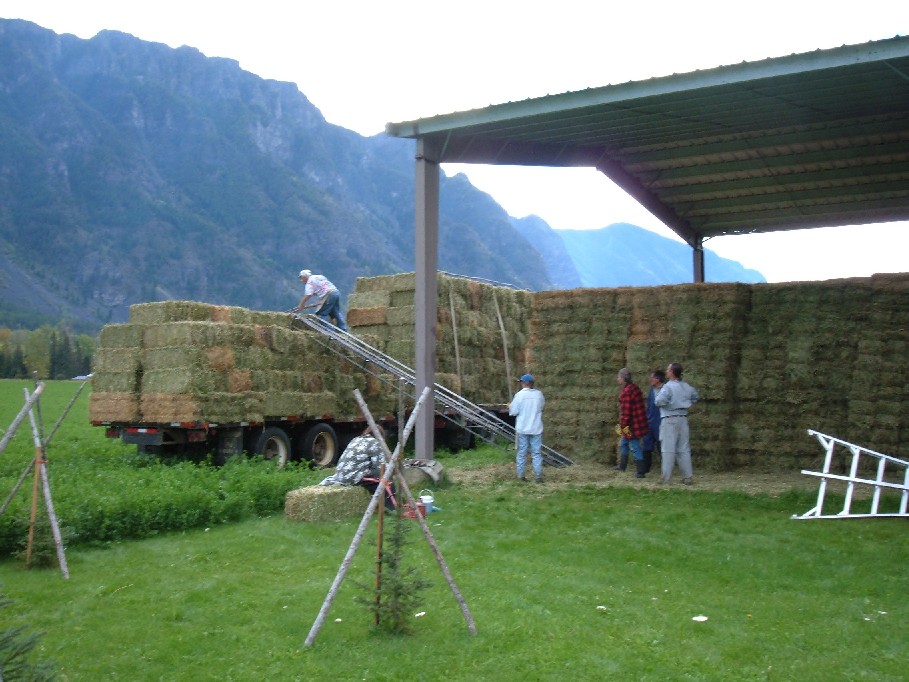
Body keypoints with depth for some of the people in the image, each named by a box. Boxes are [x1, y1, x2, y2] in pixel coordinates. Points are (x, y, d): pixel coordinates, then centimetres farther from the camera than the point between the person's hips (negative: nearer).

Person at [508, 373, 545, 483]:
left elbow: (513, 412, -8)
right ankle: (538, 476, 1)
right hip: (536, 428, 2)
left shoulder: (519, 394, -11)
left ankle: (520, 475, 12)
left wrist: (510, 406, 12)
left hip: (523, 428, -2)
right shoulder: (539, 394, -2)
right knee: (537, 453, 5)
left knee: (522, 453, 8)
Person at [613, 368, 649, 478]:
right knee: (623, 443, 24)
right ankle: (622, 466, 35)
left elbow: (626, 411, -22)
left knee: (635, 447, -4)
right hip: (639, 422, 11)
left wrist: (623, 425, -15)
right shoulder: (634, 388, 10)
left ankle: (640, 472, 0)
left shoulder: (627, 392, -21)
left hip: (632, 424, -11)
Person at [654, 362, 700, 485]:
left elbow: (659, 401, -26)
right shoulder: (687, 387, 7)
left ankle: (666, 478, -3)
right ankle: (687, 477, 12)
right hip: (683, 419, 6)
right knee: (684, 449, 10)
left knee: (668, 450, -3)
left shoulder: (668, 387, -16)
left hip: (669, 420, -6)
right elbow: (696, 397, 24)